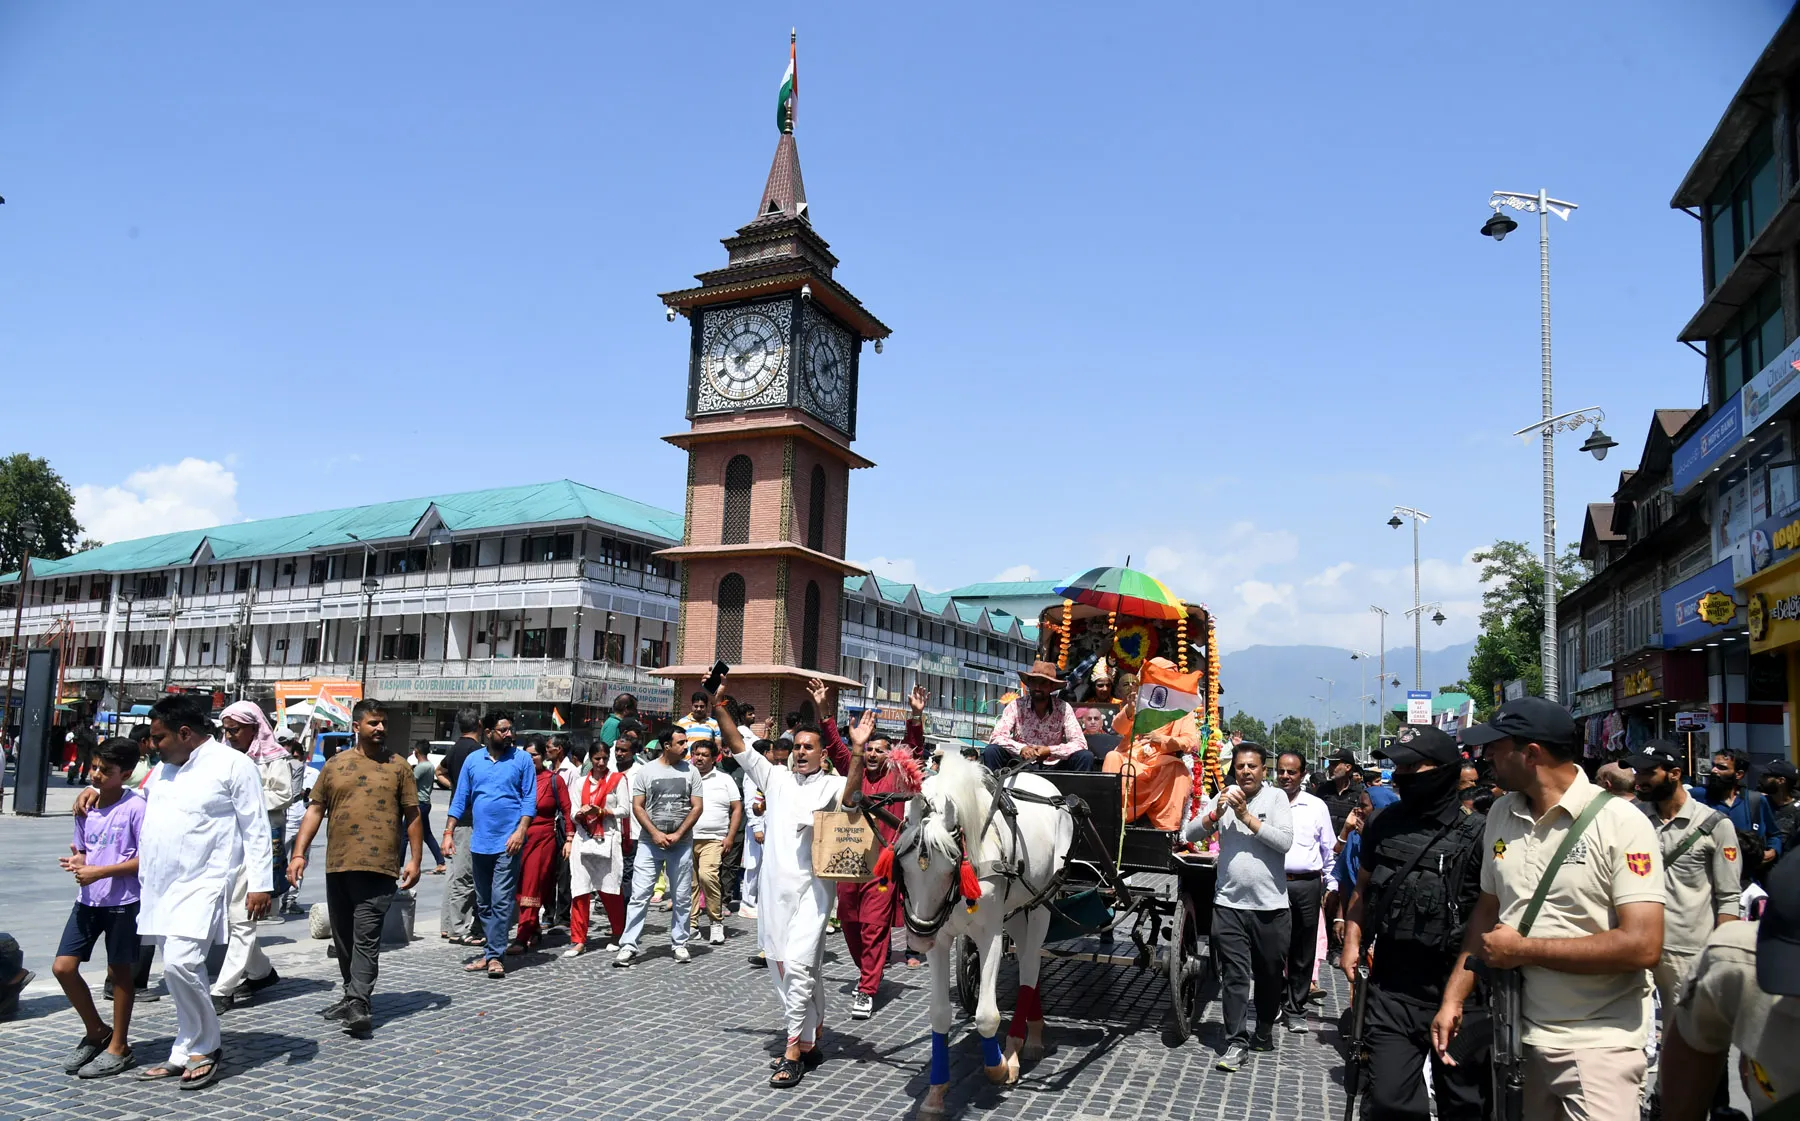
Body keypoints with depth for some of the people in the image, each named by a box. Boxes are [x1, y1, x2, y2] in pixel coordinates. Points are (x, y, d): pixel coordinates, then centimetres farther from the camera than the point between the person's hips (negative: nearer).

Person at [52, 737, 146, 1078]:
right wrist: (78, 863, -5)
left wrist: (100, 872, -20)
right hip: (88, 899, 6)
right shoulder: (85, 807, 6)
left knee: (119, 971, 5)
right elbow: (82, 851, 17)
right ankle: (96, 1031, 25)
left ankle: (118, 1047, 18)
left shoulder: (135, 807, -14)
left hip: (123, 900, -6)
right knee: (62, 967, 3)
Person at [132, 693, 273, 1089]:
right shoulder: (163, 770, 16)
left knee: (180, 964, -18)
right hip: (161, 888, 8)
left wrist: (260, 884, -14)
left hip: (204, 885, -7)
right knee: (180, 970, 12)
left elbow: (256, 829, -9)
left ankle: (204, 1049, 0)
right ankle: (186, 1055, 22)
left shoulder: (233, 765, -7)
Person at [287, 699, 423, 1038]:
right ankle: (351, 995, 26)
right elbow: (315, 809, 11)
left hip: (378, 867, -4)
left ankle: (359, 1004, -11)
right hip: (337, 866, 4)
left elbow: (413, 815, 4)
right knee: (343, 937, 13)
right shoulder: (335, 765, 11)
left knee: (366, 938, -9)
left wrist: (415, 860, -2)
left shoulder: (399, 766, 4)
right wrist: (299, 853, 2)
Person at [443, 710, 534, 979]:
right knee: (483, 904, 11)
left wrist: (520, 831, -14)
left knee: (501, 902, -7)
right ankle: (490, 953, 21)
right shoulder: (473, 760, 8)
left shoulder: (522, 759, -1)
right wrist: (448, 833, 3)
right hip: (479, 842, 5)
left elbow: (530, 799, -3)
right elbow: (460, 799, 10)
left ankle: (495, 956, -3)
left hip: (508, 843, -4)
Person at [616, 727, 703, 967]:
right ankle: (628, 945, 1)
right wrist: (655, 833, -10)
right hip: (650, 842, -1)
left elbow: (697, 806, 1)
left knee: (682, 897, 6)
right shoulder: (645, 771, 1)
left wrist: (678, 834, -9)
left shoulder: (690, 772, 4)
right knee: (639, 895, -4)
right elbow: (637, 806, 0)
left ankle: (680, 944, 17)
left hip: (682, 843, 1)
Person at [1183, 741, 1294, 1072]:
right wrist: (1215, 814, -16)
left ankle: (1264, 1033, 33)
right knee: (1234, 975, -2)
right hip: (1230, 904, 1)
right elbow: (1190, 834, 0)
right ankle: (1237, 1043, 2)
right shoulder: (1224, 797, 4)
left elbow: (1285, 841, -15)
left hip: (1271, 905, -1)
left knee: (1269, 975, 13)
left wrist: (1246, 816, -18)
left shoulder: (1275, 797, -2)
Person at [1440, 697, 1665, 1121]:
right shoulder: (1501, 814, 5)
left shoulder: (1620, 822, -15)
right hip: (1521, 1036, 6)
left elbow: (1643, 947, -21)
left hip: (1598, 1045, -6)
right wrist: (1453, 998, 5)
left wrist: (1523, 949, -16)